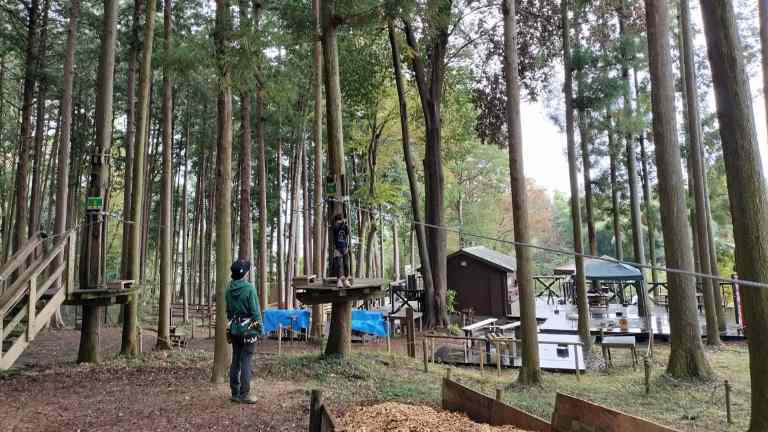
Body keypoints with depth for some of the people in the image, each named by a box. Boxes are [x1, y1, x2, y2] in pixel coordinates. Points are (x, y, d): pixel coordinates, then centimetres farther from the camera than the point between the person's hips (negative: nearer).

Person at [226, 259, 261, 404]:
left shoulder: (229, 289, 5)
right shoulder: (249, 288, -15)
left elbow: (228, 311, 13)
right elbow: (255, 311, -14)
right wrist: (259, 329, -5)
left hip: (234, 329, 7)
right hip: (248, 329, -6)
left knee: (235, 361, 11)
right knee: (246, 362, -3)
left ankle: (235, 393, 18)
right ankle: (244, 394, 0)